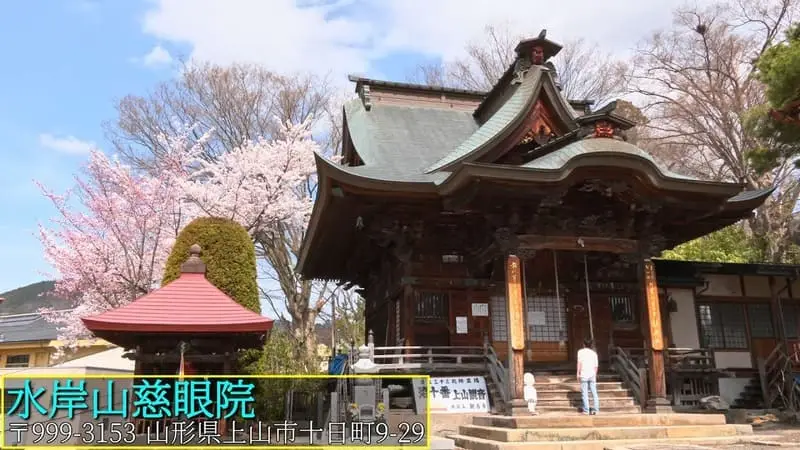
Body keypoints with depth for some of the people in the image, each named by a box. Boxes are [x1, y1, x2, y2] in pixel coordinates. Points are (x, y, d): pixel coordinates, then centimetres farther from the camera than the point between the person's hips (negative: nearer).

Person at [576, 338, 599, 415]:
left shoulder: (580, 352, 0)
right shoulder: (594, 353, 10)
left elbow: (579, 363, -9)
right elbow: (596, 366, 9)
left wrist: (578, 374, -5)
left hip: (584, 375, -3)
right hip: (592, 375, 3)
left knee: (584, 393, 2)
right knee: (594, 392, 7)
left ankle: (586, 410, 2)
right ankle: (596, 409, 4)